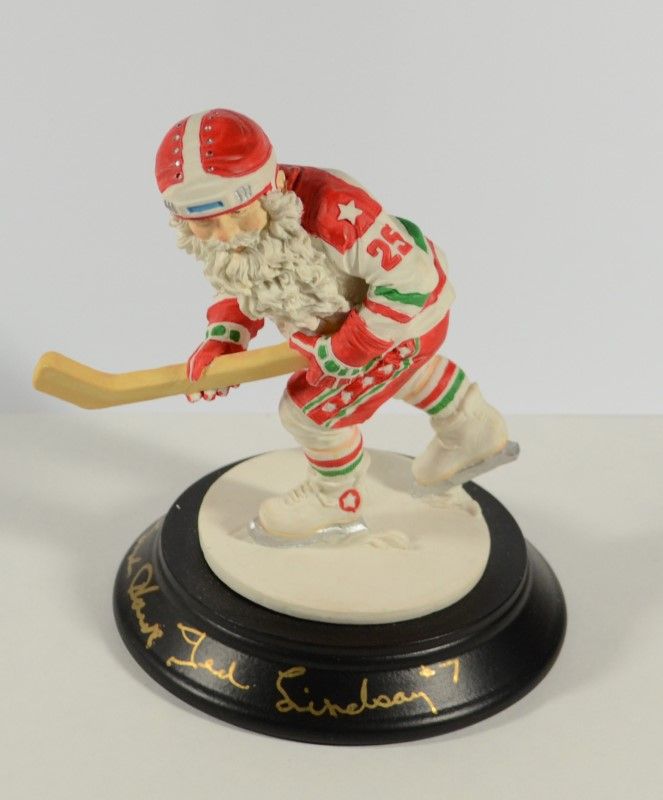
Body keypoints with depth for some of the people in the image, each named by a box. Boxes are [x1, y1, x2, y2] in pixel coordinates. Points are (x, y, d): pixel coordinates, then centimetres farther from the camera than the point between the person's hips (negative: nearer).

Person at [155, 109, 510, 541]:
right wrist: (221, 341, -17)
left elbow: (409, 280, -37)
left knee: (310, 408, 0)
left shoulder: (333, 210, -45)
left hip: (408, 314, -8)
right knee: (406, 372, 34)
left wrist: (344, 351, -32)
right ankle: (474, 432, 64)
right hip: (348, 311, 8)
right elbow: (241, 285, 1)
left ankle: (335, 498, 33)